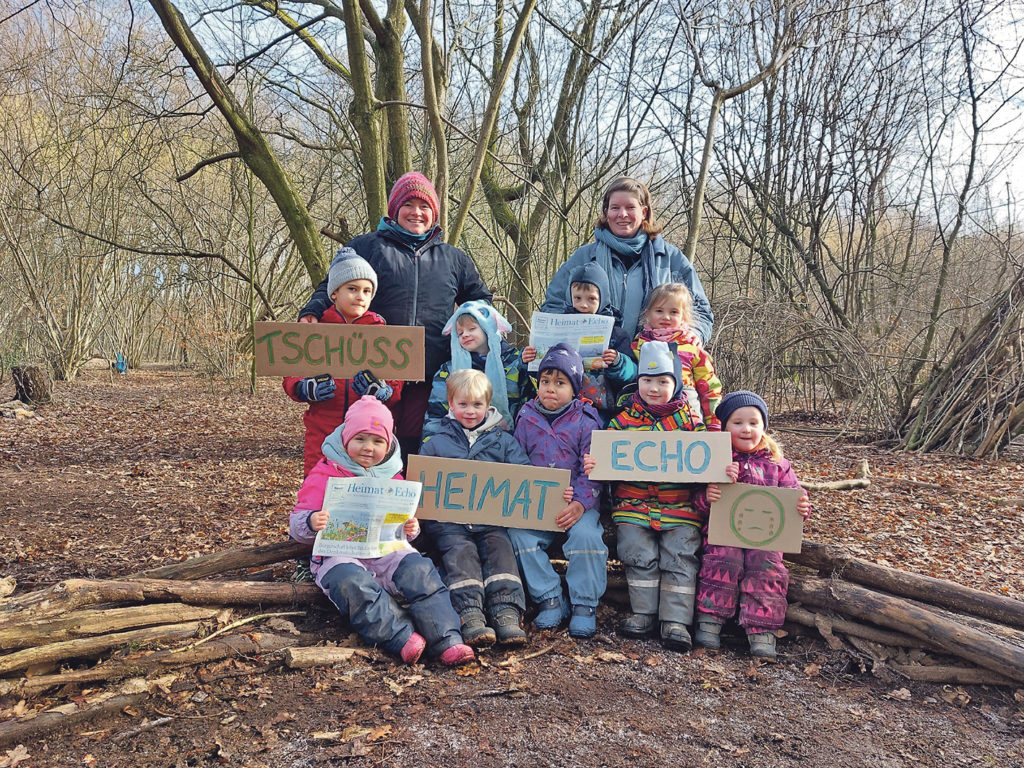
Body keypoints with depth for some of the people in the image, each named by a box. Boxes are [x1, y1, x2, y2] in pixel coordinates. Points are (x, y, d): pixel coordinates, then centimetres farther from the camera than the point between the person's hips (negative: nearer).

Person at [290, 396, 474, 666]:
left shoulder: (392, 476, 16)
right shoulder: (325, 474, 5)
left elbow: (402, 521, 26)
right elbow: (296, 526, 2)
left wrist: (411, 528, 0)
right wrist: (311, 524, -23)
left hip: (387, 550, 3)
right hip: (341, 553, -3)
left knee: (419, 569, -26)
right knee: (352, 582, -37)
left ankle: (447, 640, -32)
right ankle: (401, 638, -40)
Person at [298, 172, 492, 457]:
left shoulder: (454, 259, 19)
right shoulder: (366, 247, 12)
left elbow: (481, 301, 27)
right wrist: (312, 312, -8)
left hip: (429, 379, 2)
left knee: (416, 448, 6)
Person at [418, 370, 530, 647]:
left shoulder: (503, 440, 17)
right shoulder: (435, 443, 17)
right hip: (449, 520, -1)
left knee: (499, 547, -25)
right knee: (461, 552, -26)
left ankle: (506, 613, -34)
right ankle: (470, 615, -38)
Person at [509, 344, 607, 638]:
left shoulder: (586, 421, 1)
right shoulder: (526, 418, 9)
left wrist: (580, 503, -21)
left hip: (578, 501, -3)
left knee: (585, 534, -30)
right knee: (518, 533, -23)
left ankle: (584, 605, -10)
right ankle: (550, 599, -9)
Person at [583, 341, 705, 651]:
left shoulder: (690, 422, 7)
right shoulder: (623, 421, 8)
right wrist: (593, 465, -12)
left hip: (680, 505, 0)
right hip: (633, 504, 0)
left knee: (680, 557, -9)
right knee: (640, 554, -11)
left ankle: (676, 620, -2)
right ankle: (643, 612, 5)